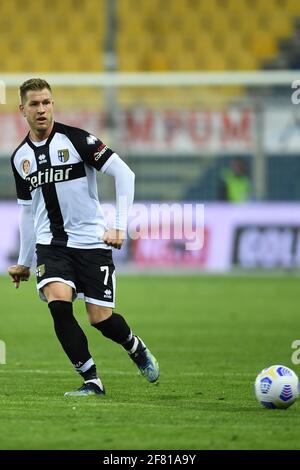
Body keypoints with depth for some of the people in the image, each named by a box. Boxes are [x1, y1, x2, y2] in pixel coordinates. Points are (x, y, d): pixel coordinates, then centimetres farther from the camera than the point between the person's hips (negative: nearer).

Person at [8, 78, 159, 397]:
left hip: (91, 240, -3)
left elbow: (124, 173, -11)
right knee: (58, 302, -22)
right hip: (50, 243, 3)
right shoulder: (20, 157, 7)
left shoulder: (75, 139, -9)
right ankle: (91, 381, -11)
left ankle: (137, 350, 32)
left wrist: (120, 226, -17)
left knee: (100, 318, -3)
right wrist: (23, 262, 23)